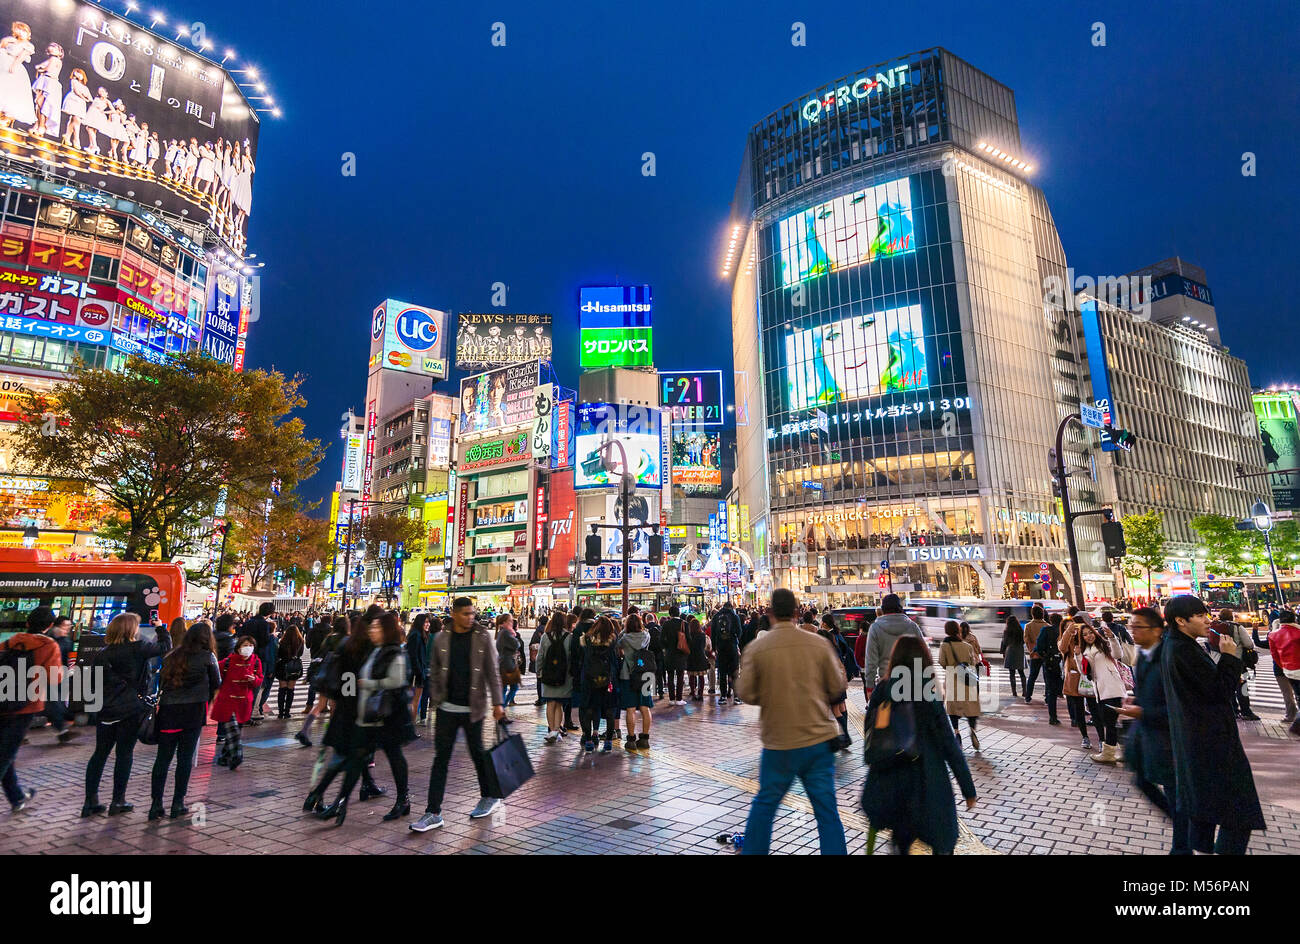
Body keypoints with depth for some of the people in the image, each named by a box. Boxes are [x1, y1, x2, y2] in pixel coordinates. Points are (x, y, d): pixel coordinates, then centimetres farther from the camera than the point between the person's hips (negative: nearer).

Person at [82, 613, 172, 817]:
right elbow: (165, 647, 0)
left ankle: (90, 802, 15)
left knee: (100, 754, 13)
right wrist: (161, 628, 15)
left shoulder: (102, 654, 2)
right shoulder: (137, 648, -11)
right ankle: (118, 801, 10)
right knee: (124, 754, 4)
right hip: (131, 710, -4)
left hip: (106, 710, 4)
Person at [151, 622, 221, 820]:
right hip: (193, 710, -3)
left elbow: (161, 680, 11)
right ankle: (178, 804, 9)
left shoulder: (172, 656, 12)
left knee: (162, 757, 8)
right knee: (185, 757, 4)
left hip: (167, 710, 4)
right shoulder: (207, 656, 0)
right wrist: (205, 699, 23)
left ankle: (156, 803, 7)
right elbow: (216, 683, 7)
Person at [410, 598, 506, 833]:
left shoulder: (482, 638, -4)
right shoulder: (441, 639, 1)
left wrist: (497, 703, -5)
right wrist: (434, 701, 3)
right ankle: (434, 812, 10)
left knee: (477, 753, 11)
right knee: (441, 758, 3)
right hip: (447, 708, 2)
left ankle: (489, 797, 31)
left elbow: (492, 672, -2)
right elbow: (434, 673, 8)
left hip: (473, 708, -2)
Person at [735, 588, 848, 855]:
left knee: (765, 803, 16)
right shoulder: (818, 644, -5)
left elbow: (745, 693, -8)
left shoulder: (756, 648, -9)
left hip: (778, 742, -1)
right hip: (819, 738, 1)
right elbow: (838, 686, 2)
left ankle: (753, 849, 28)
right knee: (826, 808, 9)